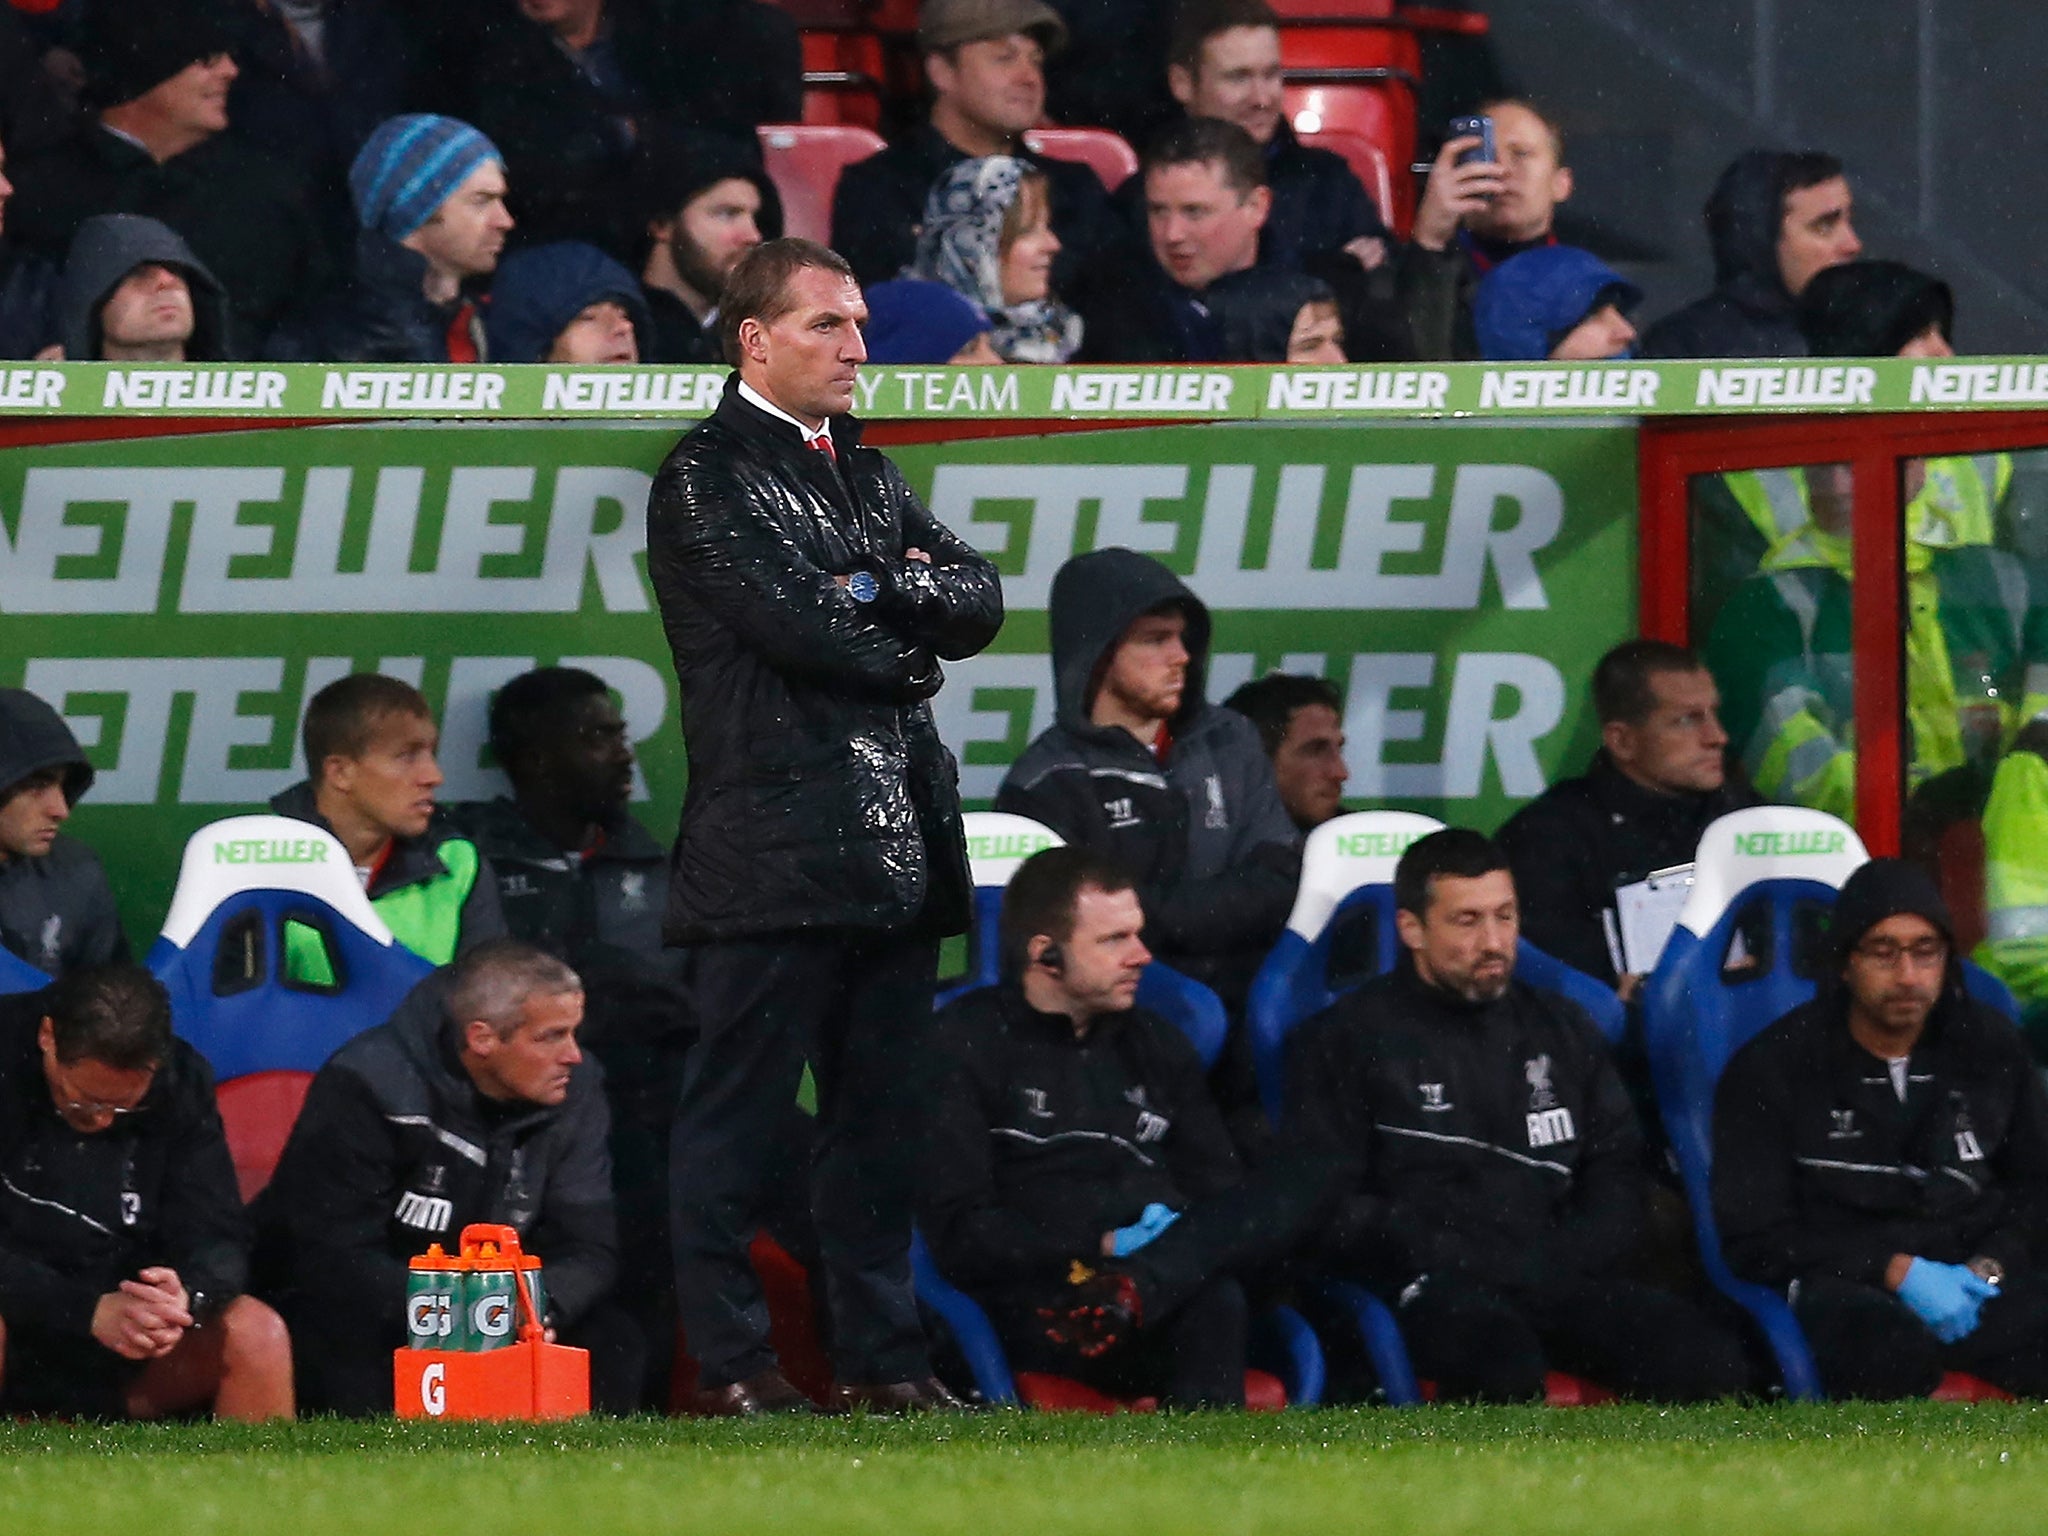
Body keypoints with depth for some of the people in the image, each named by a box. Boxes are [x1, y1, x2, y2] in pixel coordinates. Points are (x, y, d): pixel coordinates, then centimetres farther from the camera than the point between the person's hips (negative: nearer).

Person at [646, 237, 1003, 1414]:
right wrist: (905, 650, 0)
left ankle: (882, 1352, 14)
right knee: (739, 1114, -4)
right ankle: (731, 1360, -3)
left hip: (894, 851, 8)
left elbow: (978, 603, 11)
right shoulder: (707, 479, -4)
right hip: (775, 857, -8)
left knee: (884, 1117, 9)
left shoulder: (867, 473, 21)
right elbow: (795, 621, -16)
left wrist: (877, 587, -6)